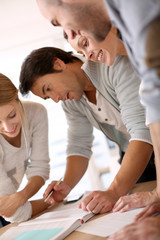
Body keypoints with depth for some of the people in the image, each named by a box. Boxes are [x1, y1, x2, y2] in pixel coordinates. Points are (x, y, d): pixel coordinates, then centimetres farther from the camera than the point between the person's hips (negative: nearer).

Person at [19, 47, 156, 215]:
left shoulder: (117, 66, -28)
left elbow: (143, 131, -35)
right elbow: (79, 145, 2)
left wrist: (114, 192, -41)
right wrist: (66, 185, -17)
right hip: (131, 157, 5)